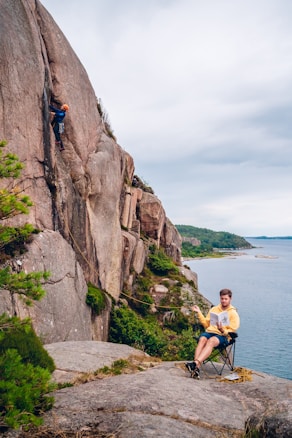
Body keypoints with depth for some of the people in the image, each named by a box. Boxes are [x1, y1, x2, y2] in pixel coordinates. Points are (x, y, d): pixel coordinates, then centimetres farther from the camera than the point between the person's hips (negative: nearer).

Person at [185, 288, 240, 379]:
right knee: (202, 339, -33)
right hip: (209, 332, 3)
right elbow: (206, 324, 22)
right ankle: (197, 368, -47)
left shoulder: (233, 313, 9)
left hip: (223, 336, -3)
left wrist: (222, 330, -19)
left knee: (211, 341, -37)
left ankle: (196, 363, -55)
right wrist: (199, 313, 11)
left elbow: (231, 331, 2)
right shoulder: (214, 309, 22)